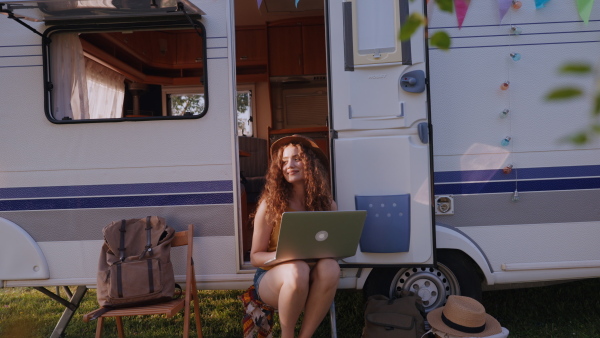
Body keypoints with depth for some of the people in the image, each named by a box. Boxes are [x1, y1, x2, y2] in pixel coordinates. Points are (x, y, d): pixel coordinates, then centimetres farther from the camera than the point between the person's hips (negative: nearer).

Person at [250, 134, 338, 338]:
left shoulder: (327, 204, -1)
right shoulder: (270, 203, -9)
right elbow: (255, 256, -5)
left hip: (312, 279, 2)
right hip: (272, 275, -2)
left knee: (330, 267, -31)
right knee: (296, 270, -36)